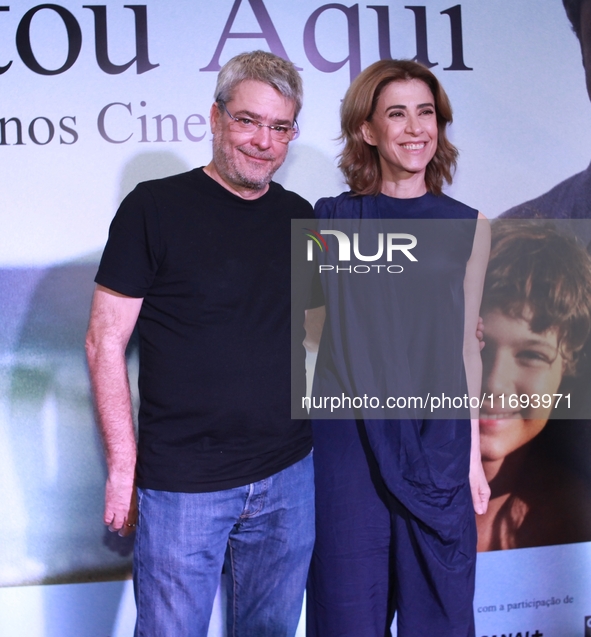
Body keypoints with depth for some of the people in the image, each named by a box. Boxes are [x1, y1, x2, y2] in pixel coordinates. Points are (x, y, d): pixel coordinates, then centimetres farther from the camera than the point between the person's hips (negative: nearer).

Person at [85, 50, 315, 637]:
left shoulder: (299, 218, 7)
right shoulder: (155, 207, -7)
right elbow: (105, 343, -7)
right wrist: (123, 467, -9)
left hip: (288, 478, 5)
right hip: (182, 485, -4)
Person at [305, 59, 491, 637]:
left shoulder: (466, 228, 5)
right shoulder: (329, 220, 1)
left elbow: (466, 346, 8)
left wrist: (473, 453, 8)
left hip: (438, 442, 1)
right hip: (348, 438, -1)